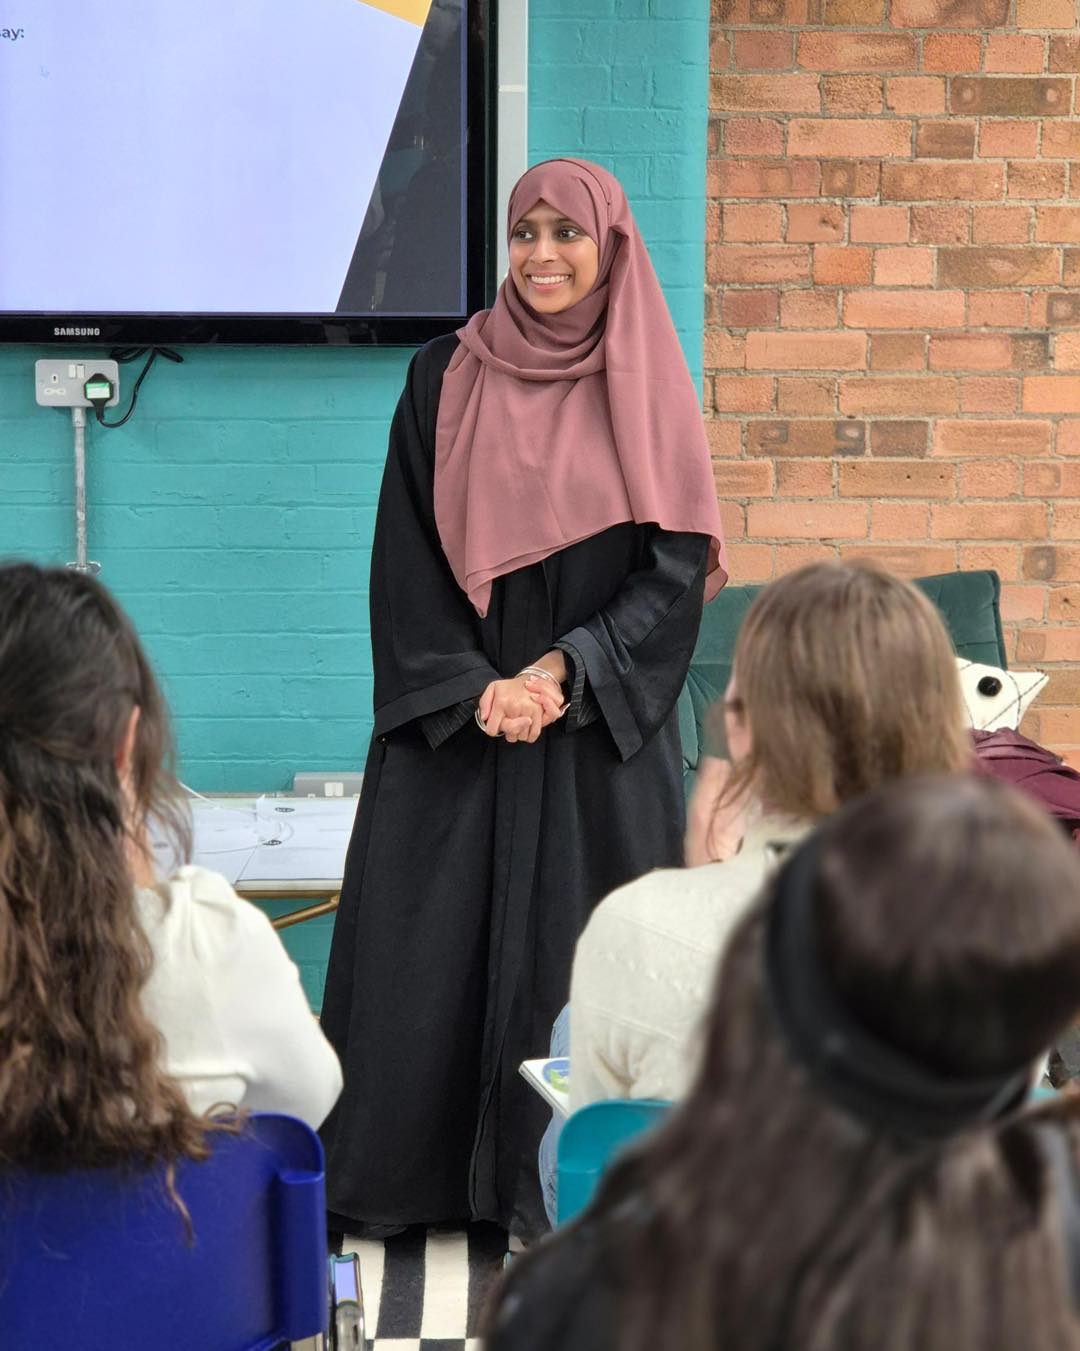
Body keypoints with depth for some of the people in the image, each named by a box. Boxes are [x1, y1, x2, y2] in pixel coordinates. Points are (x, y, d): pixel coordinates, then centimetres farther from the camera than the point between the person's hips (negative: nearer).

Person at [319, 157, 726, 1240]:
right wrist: (476, 688, -10)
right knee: (429, 937, 1)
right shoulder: (445, 380, 4)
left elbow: (676, 571, -2)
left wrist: (561, 673, -13)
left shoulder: (649, 393, 3)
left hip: (600, 729, -1)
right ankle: (397, 1173, 11)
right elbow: (406, 559, 1)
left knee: (579, 943, 0)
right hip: (449, 722, 1)